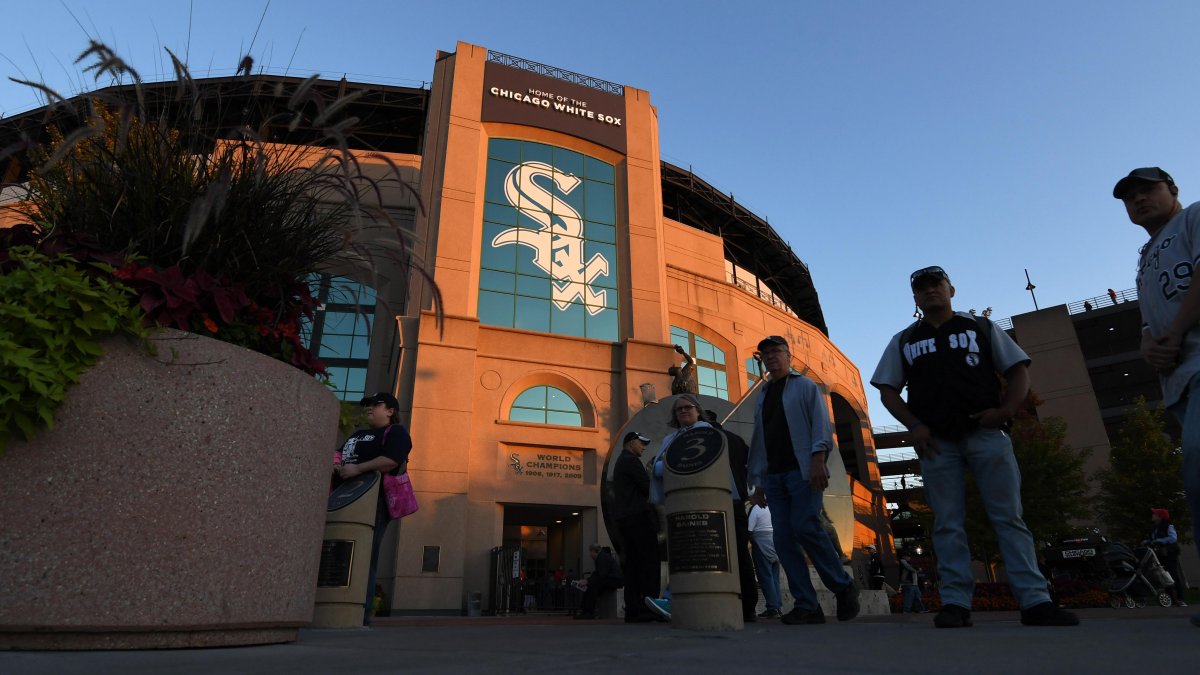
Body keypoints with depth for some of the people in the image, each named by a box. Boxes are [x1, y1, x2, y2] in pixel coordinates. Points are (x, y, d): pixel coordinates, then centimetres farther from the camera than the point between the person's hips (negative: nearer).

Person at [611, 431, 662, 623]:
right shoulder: (631, 460, -6)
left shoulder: (620, 463, 25)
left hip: (624, 518, 10)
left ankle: (633, 610, 0)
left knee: (633, 563, 4)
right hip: (638, 515, -10)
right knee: (649, 561, -12)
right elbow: (648, 487, -12)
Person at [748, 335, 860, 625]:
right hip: (773, 476, 6)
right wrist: (756, 480, 13)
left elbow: (821, 424, -5)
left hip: (802, 471, -6)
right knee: (784, 540, -2)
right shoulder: (762, 396, 23)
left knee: (805, 528, -17)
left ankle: (844, 587, 4)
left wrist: (818, 460, -19)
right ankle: (807, 606, 2)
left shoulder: (805, 386, 8)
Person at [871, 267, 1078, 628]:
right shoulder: (903, 341, 16)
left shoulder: (981, 327, 15)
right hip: (936, 441, 1)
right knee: (948, 524, 0)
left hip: (986, 434, -1)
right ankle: (955, 603, 2)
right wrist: (914, 426, -3)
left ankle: (1035, 601, 1)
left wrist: (1004, 410, -7)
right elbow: (888, 390, 13)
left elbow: (1019, 371, 11)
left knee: (1009, 517, -3)